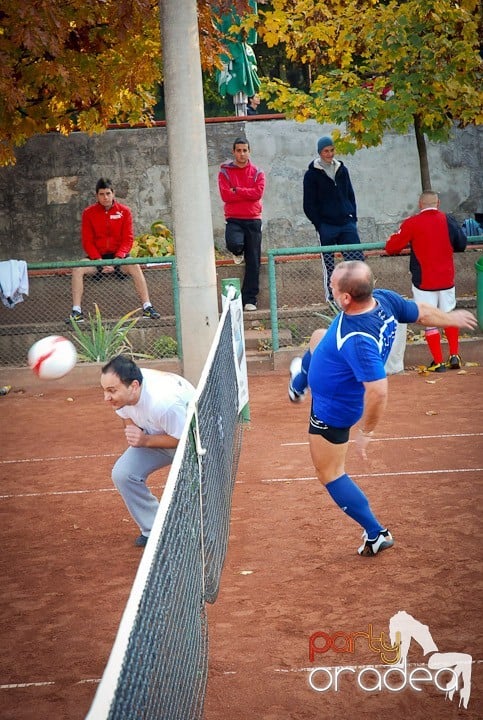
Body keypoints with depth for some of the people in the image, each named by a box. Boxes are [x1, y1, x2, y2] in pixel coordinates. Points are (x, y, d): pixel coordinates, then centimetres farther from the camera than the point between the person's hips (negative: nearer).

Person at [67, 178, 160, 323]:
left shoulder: (124, 211, 0)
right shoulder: (88, 213, 1)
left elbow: (128, 239, -4)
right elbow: (87, 241, -2)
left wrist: (117, 259, -19)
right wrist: (99, 261, -17)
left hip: (118, 256, -1)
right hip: (97, 257, 1)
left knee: (135, 267, -30)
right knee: (77, 269, -25)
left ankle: (147, 308, -28)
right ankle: (76, 312, -24)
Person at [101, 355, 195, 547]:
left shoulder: (165, 402, -43)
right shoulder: (122, 392, -21)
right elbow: (128, 416, 2)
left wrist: (145, 441, -34)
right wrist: (132, 433, -18)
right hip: (153, 435, 7)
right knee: (122, 474, -7)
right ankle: (154, 531, 8)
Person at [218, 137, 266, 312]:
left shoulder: (257, 173, 7)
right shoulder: (225, 172, 3)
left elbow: (258, 193, -10)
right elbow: (225, 195, -11)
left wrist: (236, 190, -11)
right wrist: (247, 194, -10)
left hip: (253, 220, 2)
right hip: (234, 220, -2)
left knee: (253, 262, 1)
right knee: (234, 243, -32)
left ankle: (250, 299, 8)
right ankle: (238, 252, 8)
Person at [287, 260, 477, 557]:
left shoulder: (358, 340, -46)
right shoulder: (385, 298, -24)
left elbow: (378, 391, -47)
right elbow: (422, 312, -7)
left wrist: (366, 433, -31)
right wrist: (451, 318, 14)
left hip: (334, 408, -9)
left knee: (329, 473, 9)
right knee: (318, 338, 35)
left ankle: (377, 534, 16)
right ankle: (299, 386, 69)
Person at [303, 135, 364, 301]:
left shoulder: (342, 170, 12)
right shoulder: (312, 174, -1)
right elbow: (309, 205, -2)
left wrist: (353, 217, 7)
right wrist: (319, 225, -10)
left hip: (347, 223, 4)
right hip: (326, 226, -3)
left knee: (357, 259, -6)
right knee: (328, 265, 2)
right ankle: (330, 299, 9)